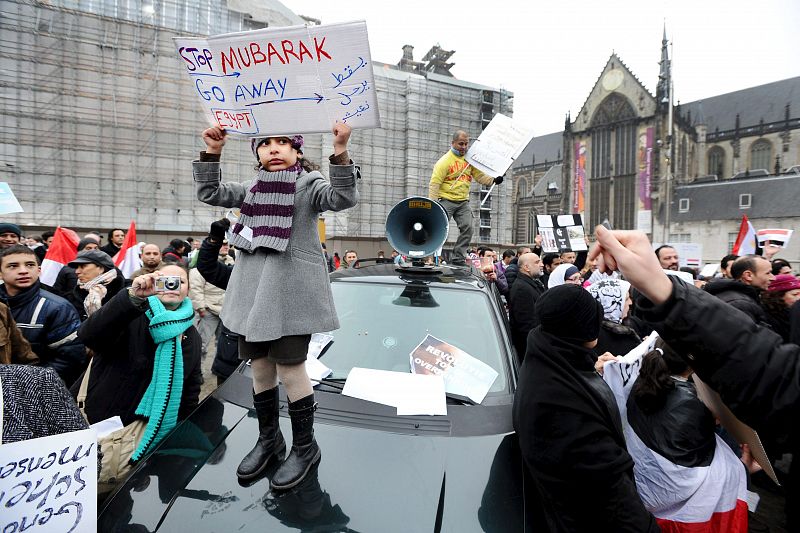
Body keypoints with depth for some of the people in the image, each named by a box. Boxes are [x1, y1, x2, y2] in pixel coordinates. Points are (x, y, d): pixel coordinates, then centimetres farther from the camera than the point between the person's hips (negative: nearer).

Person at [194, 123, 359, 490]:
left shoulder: (309, 183, 0)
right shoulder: (252, 188, 18)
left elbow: (344, 198, -17)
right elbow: (209, 193, 15)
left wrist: (340, 151, -28)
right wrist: (212, 152, 3)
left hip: (292, 291, -6)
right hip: (254, 291, 6)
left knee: (289, 367, -3)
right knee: (259, 366, 13)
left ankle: (305, 447, 18)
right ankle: (268, 438, 34)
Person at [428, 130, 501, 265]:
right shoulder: (444, 161, -8)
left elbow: (479, 176, 10)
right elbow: (434, 184, -13)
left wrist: (493, 180, -9)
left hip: (463, 201, 5)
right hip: (446, 200, -5)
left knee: (467, 228, -7)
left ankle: (458, 258, 1)